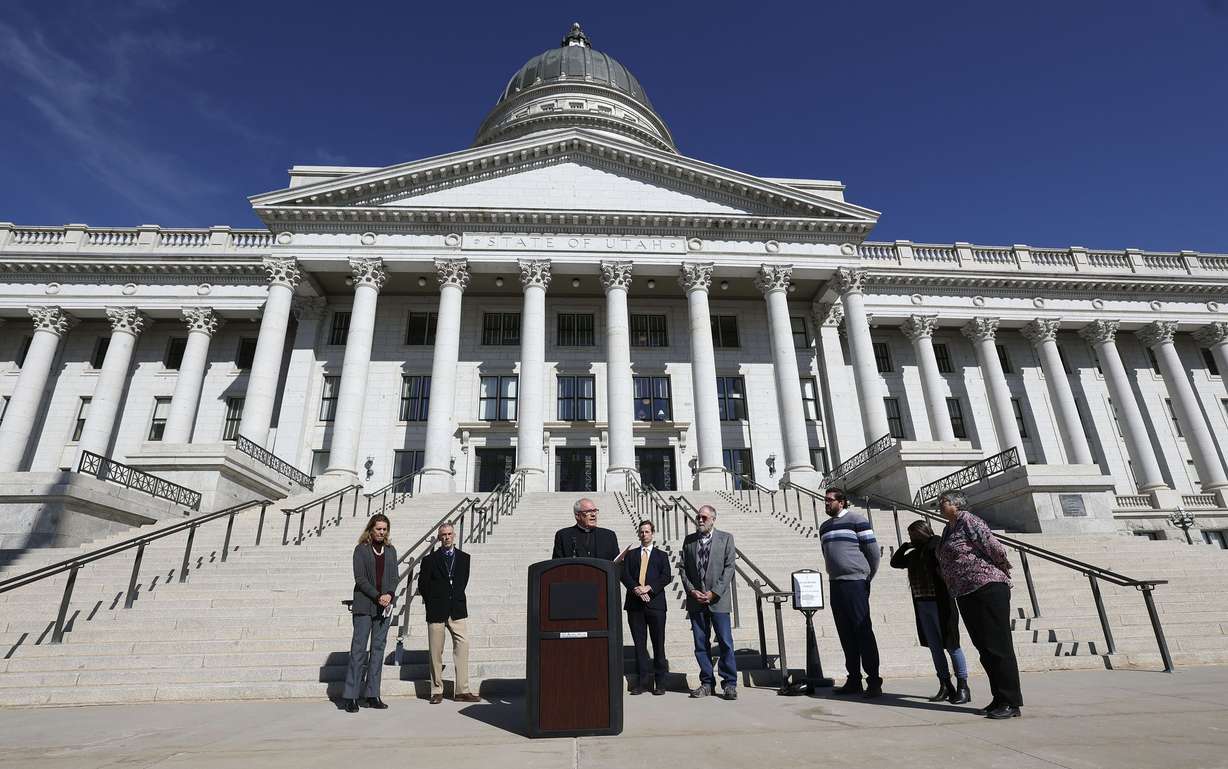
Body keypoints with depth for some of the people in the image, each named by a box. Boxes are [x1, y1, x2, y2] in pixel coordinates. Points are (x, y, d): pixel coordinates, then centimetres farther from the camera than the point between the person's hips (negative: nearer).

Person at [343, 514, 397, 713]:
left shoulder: (390, 550, 11)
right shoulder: (361, 549, -1)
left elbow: (394, 577, 9)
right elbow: (360, 579, -7)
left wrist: (390, 594, -10)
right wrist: (378, 596, -15)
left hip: (384, 606, 4)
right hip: (364, 606, -4)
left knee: (378, 648, 5)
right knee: (358, 649, -3)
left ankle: (372, 695, 11)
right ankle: (351, 696, 4)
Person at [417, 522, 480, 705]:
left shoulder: (464, 558, 7)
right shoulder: (430, 559, 0)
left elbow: (463, 580, 12)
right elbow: (423, 585, 3)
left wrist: (456, 598, 6)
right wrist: (432, 603, 4)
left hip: (456, 610, 2)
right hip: (436, 611, -2)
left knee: (462, 645, -5)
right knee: (436, 651, 5)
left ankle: (462, 691, 1)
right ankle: (437, 691, 17)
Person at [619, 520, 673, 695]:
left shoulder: (661, 555, 13)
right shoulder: (630, 554, 16)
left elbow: (666, 577, 0)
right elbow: (624, 575, 3)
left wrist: (649, 587, -14)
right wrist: (636, 588, -14)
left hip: (655, 603, -1)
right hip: (635, 604, 1)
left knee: (659, 643, 1)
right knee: (639, 643, 3)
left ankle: (660, 682, 8)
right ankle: (642, 680, 10)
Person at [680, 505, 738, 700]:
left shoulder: (726, 538, 3)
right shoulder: (689, 540, 11)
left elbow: (729, 567, -3)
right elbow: (684, 569, 10)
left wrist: (714, 592, -10)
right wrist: (692, 591, -5)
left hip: (718, 599, -3)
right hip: (696, 600, 3)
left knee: (725, 642, -3)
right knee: (701, 643, 6)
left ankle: (729, 684, 8)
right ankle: (707, 683, 15)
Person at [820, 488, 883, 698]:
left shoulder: (856, 520, -3)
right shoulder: (824, 527, 17)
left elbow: (873, 550, -4)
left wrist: (868, 577, 1)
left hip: (855, 583, -6)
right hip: (835, 584, 7)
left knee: (863, 631, -5)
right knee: (846, 634, 8)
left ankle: (874, 681, 0)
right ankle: (854, 680, 14)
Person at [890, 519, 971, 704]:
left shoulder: (937, 547, -9)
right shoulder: (915, 554, 14)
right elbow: (895, 563, 25)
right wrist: (905, 546, 12)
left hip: (939, 603, -8)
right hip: (922, 605, 8)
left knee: (951, 645, -1)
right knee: (934, 647, 10)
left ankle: (962, 688, 7)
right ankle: (946, 687, 17)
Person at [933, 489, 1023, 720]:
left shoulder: (968, 521, -10)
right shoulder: (948, 530, 17)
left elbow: (996, 548, -15)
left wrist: (1003, 572, 0)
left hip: (987, 589, -9)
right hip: (966, 595, 9)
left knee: (998, 646, -5)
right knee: (984, 648, 12)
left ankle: (1012, 703, 1)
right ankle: (999, 699, 19)